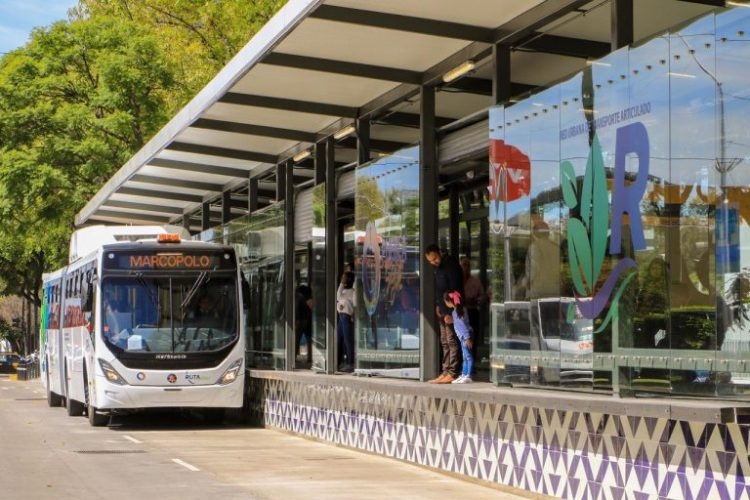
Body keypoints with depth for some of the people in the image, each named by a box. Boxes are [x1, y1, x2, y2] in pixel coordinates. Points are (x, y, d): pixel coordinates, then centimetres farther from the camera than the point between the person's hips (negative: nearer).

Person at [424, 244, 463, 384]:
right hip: (443, 311, 9)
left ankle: (452, 373, -9)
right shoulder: (438, 268, 15)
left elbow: (455, 291, -17)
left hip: (450, 312, -9)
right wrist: (438, 306, 11)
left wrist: (449, 313, -20)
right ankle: (446, 372, 10)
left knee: (452, 342, -8)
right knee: (445, 343, 9)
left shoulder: (451, 266, -13)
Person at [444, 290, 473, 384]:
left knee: (468, 356, -6)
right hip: (462, 336, 10)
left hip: (465, 336, -10)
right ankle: (463, 375, 19)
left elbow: (463, 324, -19)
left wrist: (467, 338, -19)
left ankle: (468, 376, -6)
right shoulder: (455, 310, 10)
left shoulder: (458, 311, -17)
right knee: (465, 357, 13)